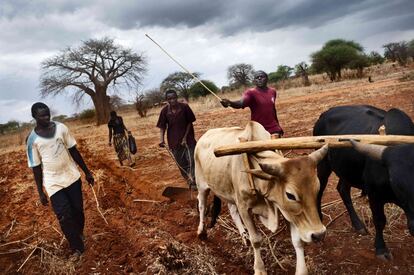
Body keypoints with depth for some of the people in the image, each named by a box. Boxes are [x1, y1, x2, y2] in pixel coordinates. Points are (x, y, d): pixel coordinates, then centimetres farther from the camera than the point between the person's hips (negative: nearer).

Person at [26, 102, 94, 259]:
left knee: (78, 210, 11)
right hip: (53, 184, -3)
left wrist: (87, 171, 7)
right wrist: (40, 192, -2)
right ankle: (77, 248, 11)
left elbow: (73, 151, 5)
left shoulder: (61, 128, -3)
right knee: (65, 217, -7)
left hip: (72, 176, 3)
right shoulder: (32, 139, -10)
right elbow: (36, 167, -4)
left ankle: (79, 234, 38)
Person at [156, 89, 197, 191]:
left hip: (187, 139, -2)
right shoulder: (165, 111, -6)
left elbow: (189, 122, -4)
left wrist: (185, 138, -9)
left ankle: (194, 181, -4)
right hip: (174, 141, 2)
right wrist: (161, 139, -16)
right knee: (181, 163, 10)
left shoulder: (184, 107, -10)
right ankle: (189, 181, 25)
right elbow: (162, 126, -1)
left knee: (192, 160, -10)